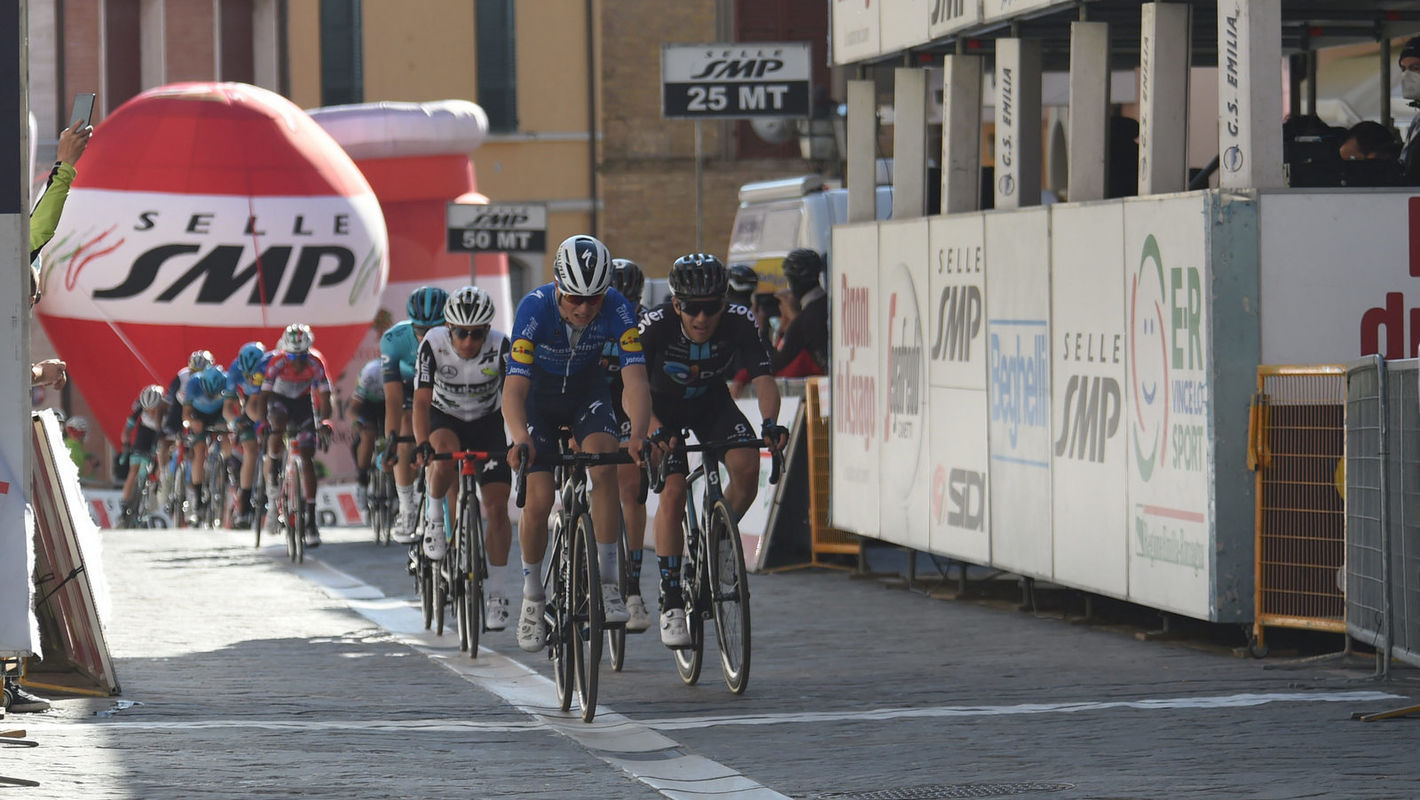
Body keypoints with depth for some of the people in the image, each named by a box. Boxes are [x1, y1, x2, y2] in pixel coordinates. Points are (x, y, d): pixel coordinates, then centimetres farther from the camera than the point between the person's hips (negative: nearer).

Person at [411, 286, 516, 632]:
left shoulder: (500, 346, -26)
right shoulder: (433, 344, -26)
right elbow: (422, 400, -30)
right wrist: (422, 444, -45)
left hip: (488, 422, 1)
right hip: (445, 419, -1)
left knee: (497, 507, -10)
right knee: (446, 455, -37)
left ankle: (497, 594, -1)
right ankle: (435, 516, -9)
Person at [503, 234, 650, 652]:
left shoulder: (617, 309, -29)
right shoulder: (535, 309, -34)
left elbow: (635, 378, -36)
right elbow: (514, 387, -39)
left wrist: (638, 434, -54)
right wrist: (520, 439, -58)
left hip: (587, 391, 1)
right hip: (539, 396, -1)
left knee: (605, 467, -25)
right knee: (539, 498, -12)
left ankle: (607, 582, -16)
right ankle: (532, 596, 10)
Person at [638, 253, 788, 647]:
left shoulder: (740, 323, -26)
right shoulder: (655, 326, -31)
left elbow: (763, 379, -31)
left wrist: (770, 422, -51)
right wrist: (655, 432, -54)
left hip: (712, 403, 2)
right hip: (663, 407, -2)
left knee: (747, 467, -24)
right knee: (673, 493, -21)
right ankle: (671, 603, -13)